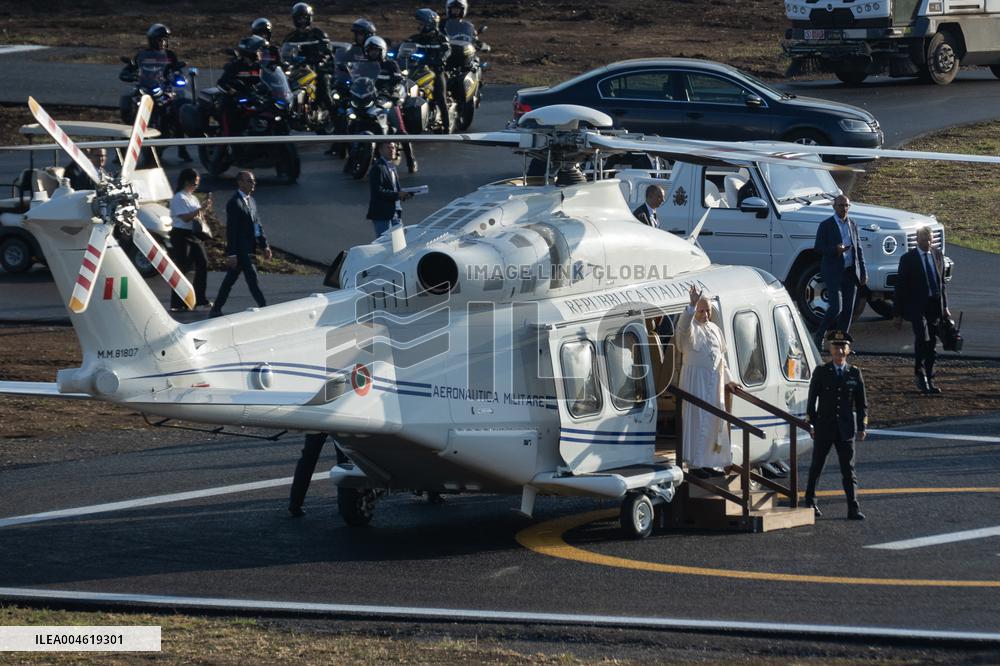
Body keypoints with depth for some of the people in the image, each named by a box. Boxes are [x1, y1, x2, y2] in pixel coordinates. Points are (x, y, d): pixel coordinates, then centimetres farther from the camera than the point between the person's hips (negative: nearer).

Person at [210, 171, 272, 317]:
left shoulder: (251, 201, 15)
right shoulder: (234, 203, -14)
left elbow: (257, 225, 18)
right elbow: (231, 231, -17)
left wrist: (265, 246, 11)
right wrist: (232, 254, -19)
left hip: (248, 249, 9)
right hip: (240, 250, -9)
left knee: (229, 280, 13)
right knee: (252, 278, -8)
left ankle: (216, 310, 19)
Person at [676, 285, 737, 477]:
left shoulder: (714, 329, 15)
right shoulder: (691, 328, -7)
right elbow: (684, 324, -33)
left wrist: (727, 378, 22)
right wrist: (692, 305, -48)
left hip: (714, 380, 7)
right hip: (695, 380, -7)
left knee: (714, 421, 9)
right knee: (697, 420, -8)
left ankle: (708, 461, 16)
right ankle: (694, 464, -7)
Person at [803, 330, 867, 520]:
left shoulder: (855, 373, 4)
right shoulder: (821, 372, 0)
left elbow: (861, 403, 7)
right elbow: (812, 400, 2)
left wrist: (862, 427, -1)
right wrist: (811, 424, -2)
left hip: (845, 429, 0)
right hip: (824, 428, 0)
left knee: (848, 469, -2)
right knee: (816, 467, 12)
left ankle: (853, 508, -3)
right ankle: (810, 501, 27)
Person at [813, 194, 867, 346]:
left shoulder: (852, 224, 12)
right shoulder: (826, 225, -4)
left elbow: (858, 249, 16)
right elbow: (818, 247, -7)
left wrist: (863, 272, 10)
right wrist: (835, 250, -24)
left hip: (850, 272, 5)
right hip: (834, 273, -5)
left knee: (848, 310, 5)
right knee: (836, 307, -12)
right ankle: (820, 334, 8)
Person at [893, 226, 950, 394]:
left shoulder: (938, 255, 10)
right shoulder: (908, 259, -4)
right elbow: (900, 287, -2)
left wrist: (945, 306, 15)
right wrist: (898, 314, -4)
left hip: (935, 305, 5)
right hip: (917, 306, -5)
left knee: (932, 344, 7)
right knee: (922, 339, -20)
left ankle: (928, 381, 15)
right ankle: (920, 376, -7)